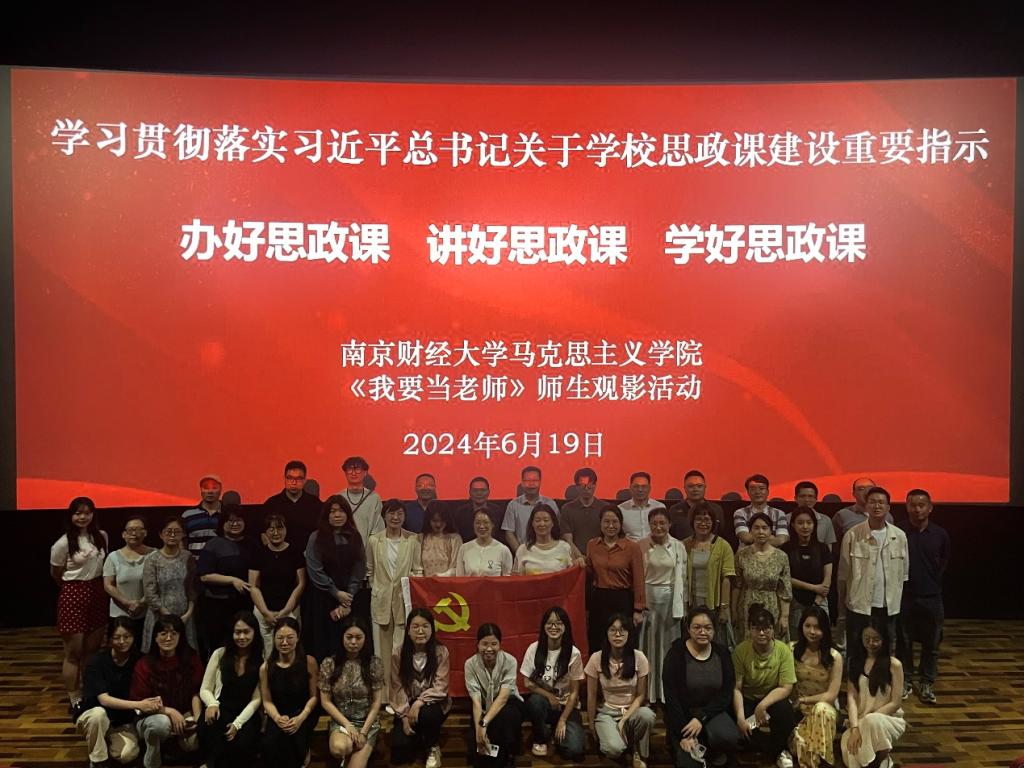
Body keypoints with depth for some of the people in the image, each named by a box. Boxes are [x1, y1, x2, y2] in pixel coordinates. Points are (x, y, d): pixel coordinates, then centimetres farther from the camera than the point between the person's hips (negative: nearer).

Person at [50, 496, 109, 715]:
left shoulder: (101, 536, 3)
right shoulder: (63, 543, -11)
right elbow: (56, 574, 2)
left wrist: (94, 586, 14)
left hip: (97, 595, 5)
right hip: (73, 596, -5)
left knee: (92, 650, 13)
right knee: (74, 653, 2)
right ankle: (75, 702, 12)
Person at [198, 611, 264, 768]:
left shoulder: (262, 661, 0)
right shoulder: (219, 654, 5)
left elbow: (256, 699, -3)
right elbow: (205, 689, 8)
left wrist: (238, 723, -17)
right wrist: (212, 704, -14)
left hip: (246, 715, -1)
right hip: (221, 710, 1)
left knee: (242, 744, -32)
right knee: (208, 728, -34)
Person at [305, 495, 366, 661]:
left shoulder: (355, 538, 7)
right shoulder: (316, 537, -1)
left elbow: (359, 570, 2)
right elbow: (315, 570, -7)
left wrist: (347, 601, -7)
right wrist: (337, 593, -9)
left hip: (349, 599, 2)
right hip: (323, 599, -2)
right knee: (324, 643, -1)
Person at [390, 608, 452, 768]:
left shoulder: (441, 652, -13)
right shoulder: (398, 655, -9)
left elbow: (440, 687, -16)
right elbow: (397, 689, -8)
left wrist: (419, 703, -28)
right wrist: (404, 716, -17)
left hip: (433, 703, -2)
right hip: (406, 705, 2)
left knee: (427, 715, -36)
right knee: (400, 748, -18)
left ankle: (433, 748, -2)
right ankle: (418, 739, 21)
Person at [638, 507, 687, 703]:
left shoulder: (678, 546, 1)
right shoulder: (641, 546, -3)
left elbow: (682, 577, 6)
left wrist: (682, 604, 4)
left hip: (670, 598, 1)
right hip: (646, 597, -1)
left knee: (667, 643, 8)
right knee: (647, 643, 4)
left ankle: (667, 691, 20)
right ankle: (646, 692, 15)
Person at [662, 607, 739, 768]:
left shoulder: (722, 653, -2)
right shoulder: (676, 653, -12)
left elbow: (726, 693, -5)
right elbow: (671, 697, -13)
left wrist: (701, 718, -18)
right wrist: (684, 735, -20)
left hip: (711, 712, 3)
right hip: (682, 714, -2)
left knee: (729, 738, -29)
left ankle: (712, 753, 4)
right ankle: (676, 745, 13)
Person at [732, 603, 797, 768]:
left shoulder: (783, 650, -15)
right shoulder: (741, 650, -15)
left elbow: (786, 688, -15)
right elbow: (736, 688, -14)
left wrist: (763, 705, -27)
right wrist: (740, 717, -27)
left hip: (773, 699, 0)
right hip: (747, 699, 0)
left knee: (785, 711, -33)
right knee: (735, 727, -27)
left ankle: (776, 750, -3)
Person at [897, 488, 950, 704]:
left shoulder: (940, 534, -2)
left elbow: (944, 562, 16)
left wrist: (931, 579, 13)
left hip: (931, 597, 2)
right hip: (903, 595, -2)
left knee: (931, 643, 9)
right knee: (904, 641, 9)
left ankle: (927, 684, 23)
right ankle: (905, 681, 24)